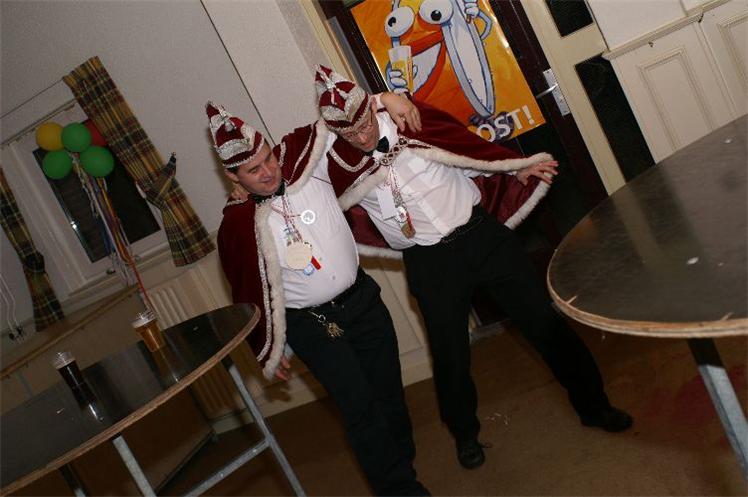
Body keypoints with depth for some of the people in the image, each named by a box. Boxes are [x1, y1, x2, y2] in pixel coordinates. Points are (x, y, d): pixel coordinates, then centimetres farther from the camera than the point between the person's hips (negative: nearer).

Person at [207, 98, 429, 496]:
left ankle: (402, 458, 41)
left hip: (361, 298, 3)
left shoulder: (305, 162, -11)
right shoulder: (237, 227, -14)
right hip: (311, 325, -3)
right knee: (360, 407, -4)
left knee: (388, 389, 16)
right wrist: (268, 353, 5)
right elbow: (249, 294, -3)